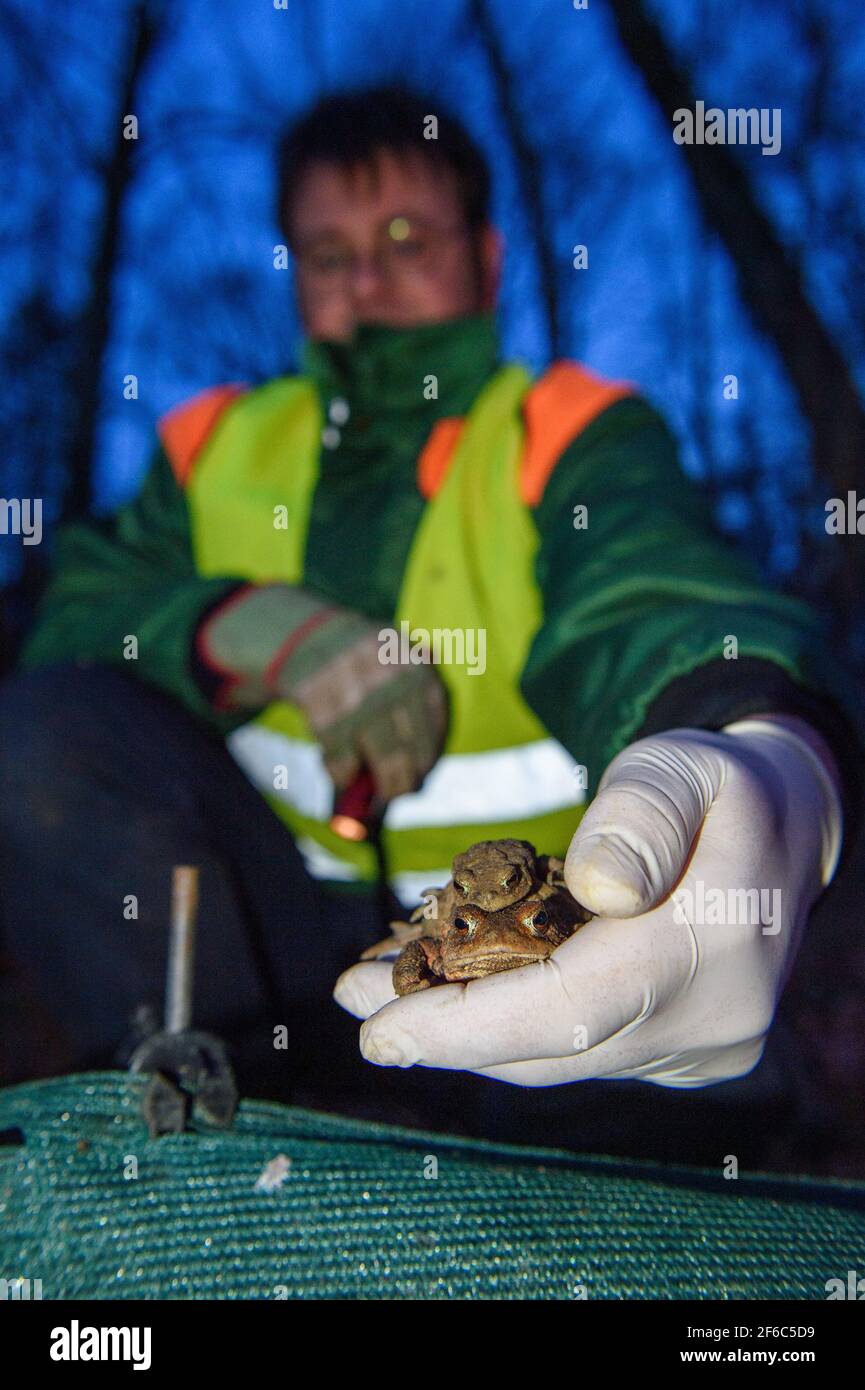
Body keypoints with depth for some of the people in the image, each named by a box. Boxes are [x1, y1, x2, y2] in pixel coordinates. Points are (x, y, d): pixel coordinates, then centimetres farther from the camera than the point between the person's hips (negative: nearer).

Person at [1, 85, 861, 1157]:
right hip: (288, 932, 4)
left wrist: (768, 759, -51)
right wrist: (264, 631, -21)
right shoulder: (222, 446, 9)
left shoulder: (578, 438, -4)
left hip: (514, 960, -3)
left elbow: (649, 599, -25)